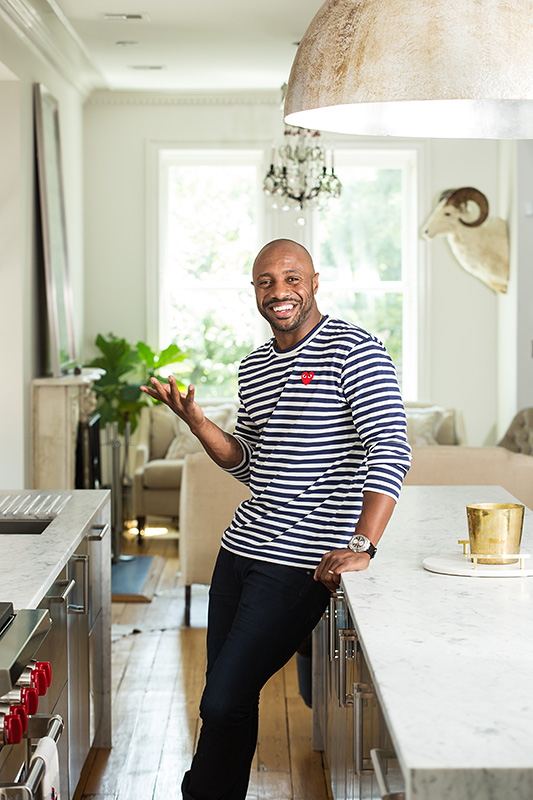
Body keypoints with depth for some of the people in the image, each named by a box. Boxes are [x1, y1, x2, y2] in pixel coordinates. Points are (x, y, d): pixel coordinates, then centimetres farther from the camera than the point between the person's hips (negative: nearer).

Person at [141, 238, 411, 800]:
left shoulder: (353, 350, -10)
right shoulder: (253, 367, 14)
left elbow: (390, 451, -18)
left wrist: (361, 547, -27)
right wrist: (193, 419, 4)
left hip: (301, 564, -7)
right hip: (240, 550, 7)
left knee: (223, 703, -6)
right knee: (226, 697, 10)